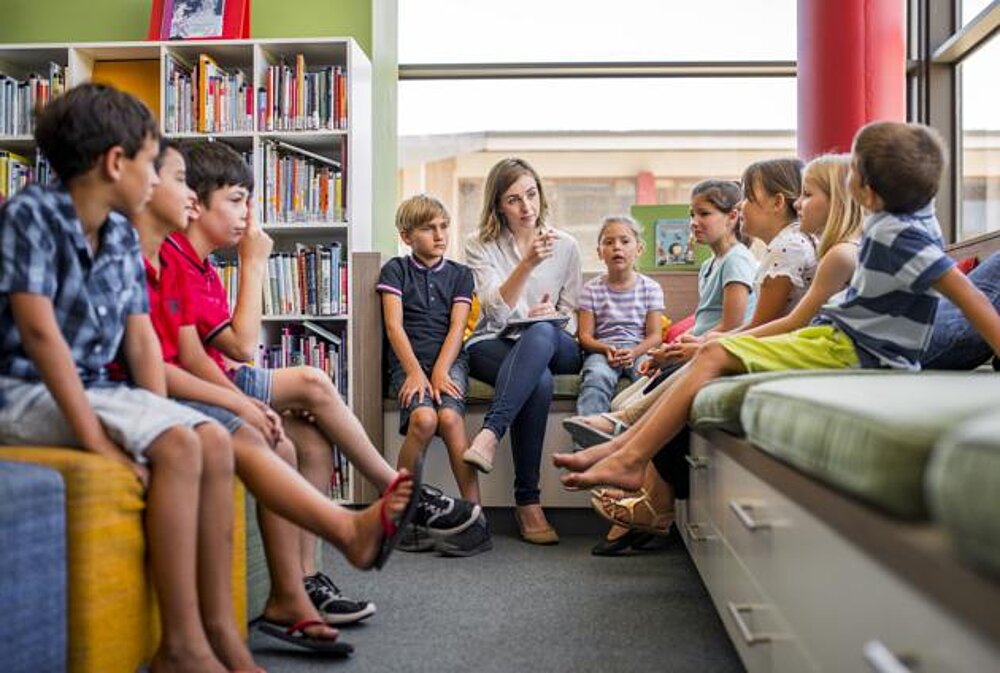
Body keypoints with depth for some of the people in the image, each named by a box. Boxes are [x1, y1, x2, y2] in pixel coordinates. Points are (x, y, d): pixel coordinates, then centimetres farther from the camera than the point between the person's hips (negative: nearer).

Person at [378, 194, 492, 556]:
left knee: (449, 416, -30)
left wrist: (439, 372, -13)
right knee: (423, 418, -31)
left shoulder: (460, 274, 15)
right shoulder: (395, 270, 10)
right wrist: (415, 372, -15)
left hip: (449, 360, 1)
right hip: (408, 362, -1)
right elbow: (394, 326, -2)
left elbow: (457, 328, 3)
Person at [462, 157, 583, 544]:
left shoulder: (565, 246, 11)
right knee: (540, 382, -38)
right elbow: (496, 311, -12)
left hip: (555, 346, 2)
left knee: (541, 333, -39)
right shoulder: (480, 247, 4)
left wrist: (551, 314, -8)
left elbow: (572, 316, 16)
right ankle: (527, 504, -37)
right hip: (493, 345, -1)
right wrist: (527, 264, -26)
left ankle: (490, 435, -50)